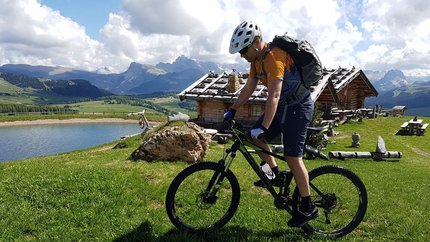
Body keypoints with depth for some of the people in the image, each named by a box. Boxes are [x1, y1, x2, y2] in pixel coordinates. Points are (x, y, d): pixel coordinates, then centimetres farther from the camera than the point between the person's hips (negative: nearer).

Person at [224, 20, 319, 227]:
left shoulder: (274, 58, -25)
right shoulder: (256, 60, 4)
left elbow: (274, 96, -32)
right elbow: (248, 89, 12)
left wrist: (264, 128, -36)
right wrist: (232, 110, 8)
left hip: (298, 108, -9)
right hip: (283, 106, 9)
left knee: (292, 158, -9)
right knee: (255, 137, 6)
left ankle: (308, 208, 4)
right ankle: (276, 175, 20)